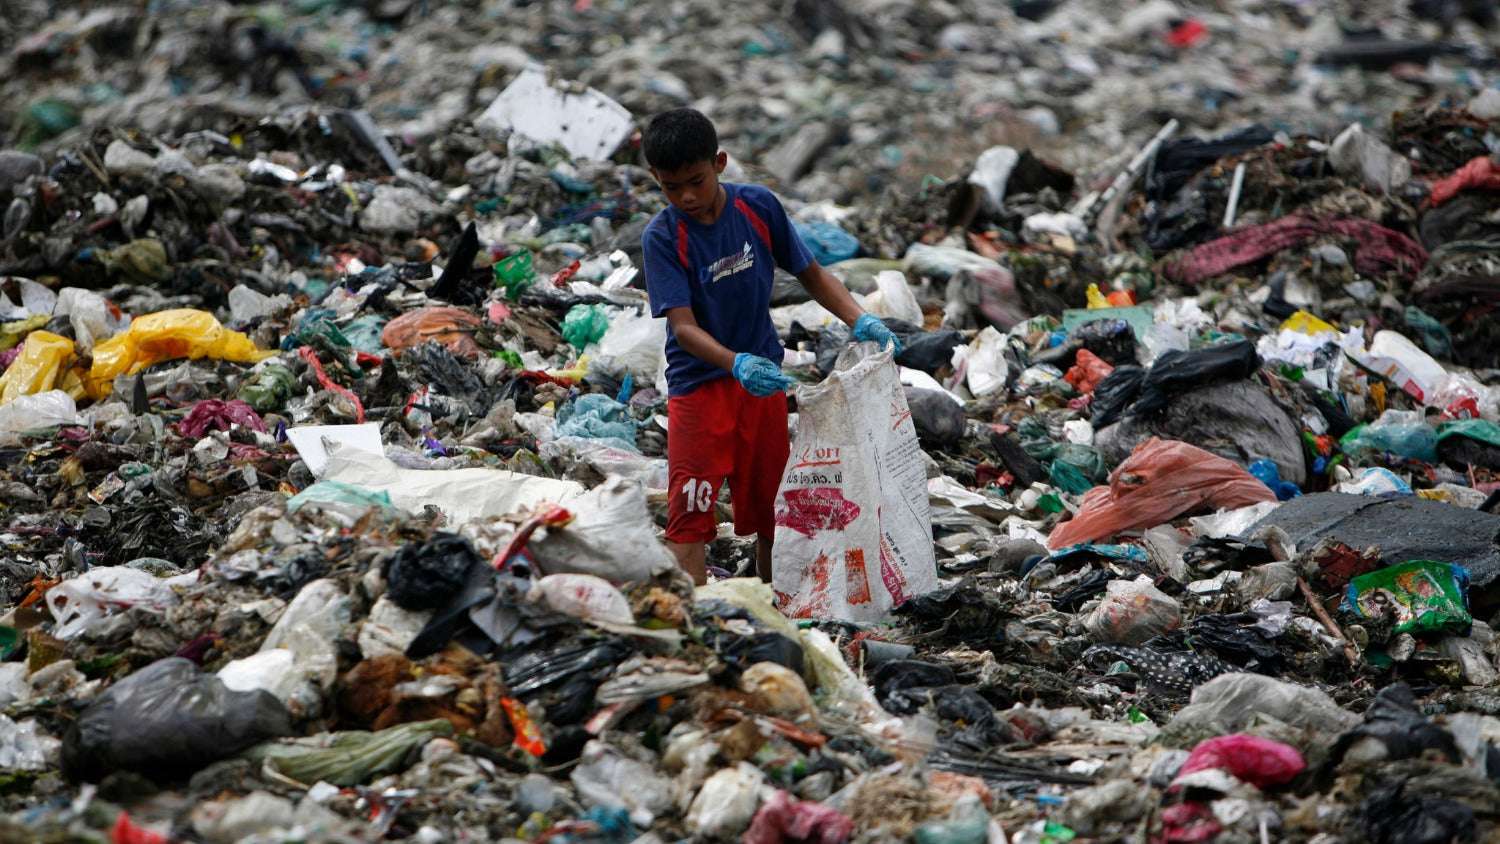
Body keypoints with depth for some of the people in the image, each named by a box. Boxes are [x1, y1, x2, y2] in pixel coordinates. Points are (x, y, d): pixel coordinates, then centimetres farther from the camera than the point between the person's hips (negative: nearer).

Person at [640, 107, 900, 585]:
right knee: (689, 512, -10)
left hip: (763, 377, 3)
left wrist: (861, 320, -11)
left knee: (770, 505, 11)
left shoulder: (758, 207, -5)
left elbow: (811, 275, 5)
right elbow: (683, 326, -22)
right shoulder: (662, 238, -14)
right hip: (699, 382, -3)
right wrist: (736, 364, -40)